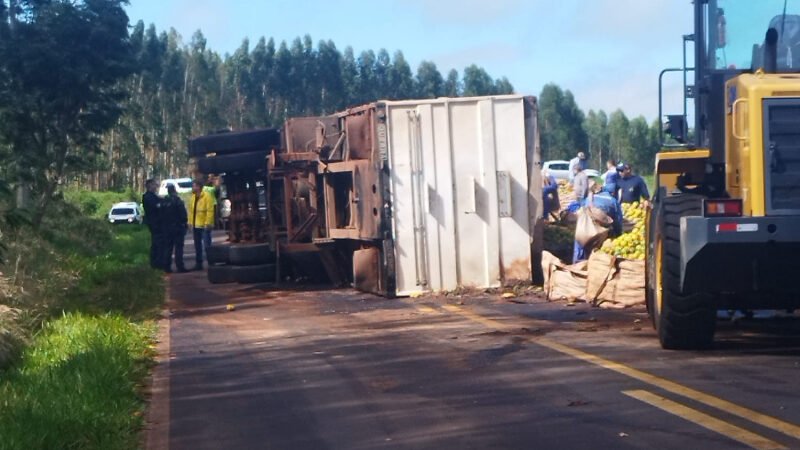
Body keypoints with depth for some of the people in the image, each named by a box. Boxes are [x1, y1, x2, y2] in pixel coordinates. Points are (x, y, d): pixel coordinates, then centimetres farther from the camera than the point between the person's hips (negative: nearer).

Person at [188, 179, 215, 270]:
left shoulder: (206, 196, -13)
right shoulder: (193, 197, 12)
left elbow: (210, 210, -17)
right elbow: (191, 210, 14)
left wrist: (208, 223, -21)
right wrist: (190, 222, 8)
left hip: (204, 225, -8)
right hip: (195, 225, 8)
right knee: (197, 245, 13)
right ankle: (198, 263, 21)